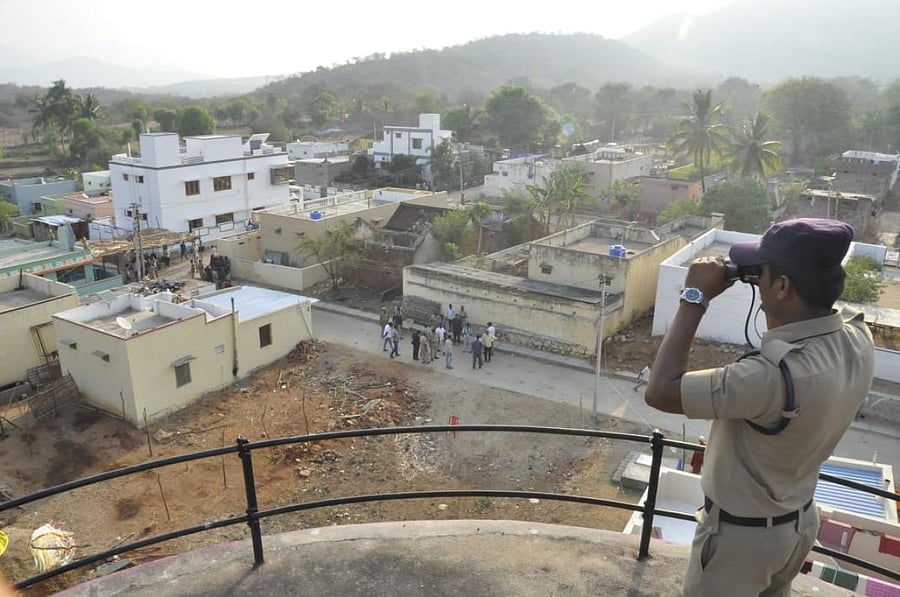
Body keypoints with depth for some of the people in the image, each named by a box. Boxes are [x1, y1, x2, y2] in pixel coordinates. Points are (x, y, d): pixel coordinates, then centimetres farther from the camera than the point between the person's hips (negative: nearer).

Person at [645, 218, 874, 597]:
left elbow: (660, 391, -35)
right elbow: (816, 314, 10)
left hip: (742, 534, -7)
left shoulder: (776, 373, -40)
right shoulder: (858, 338, -15)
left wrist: (695, 298, -31)